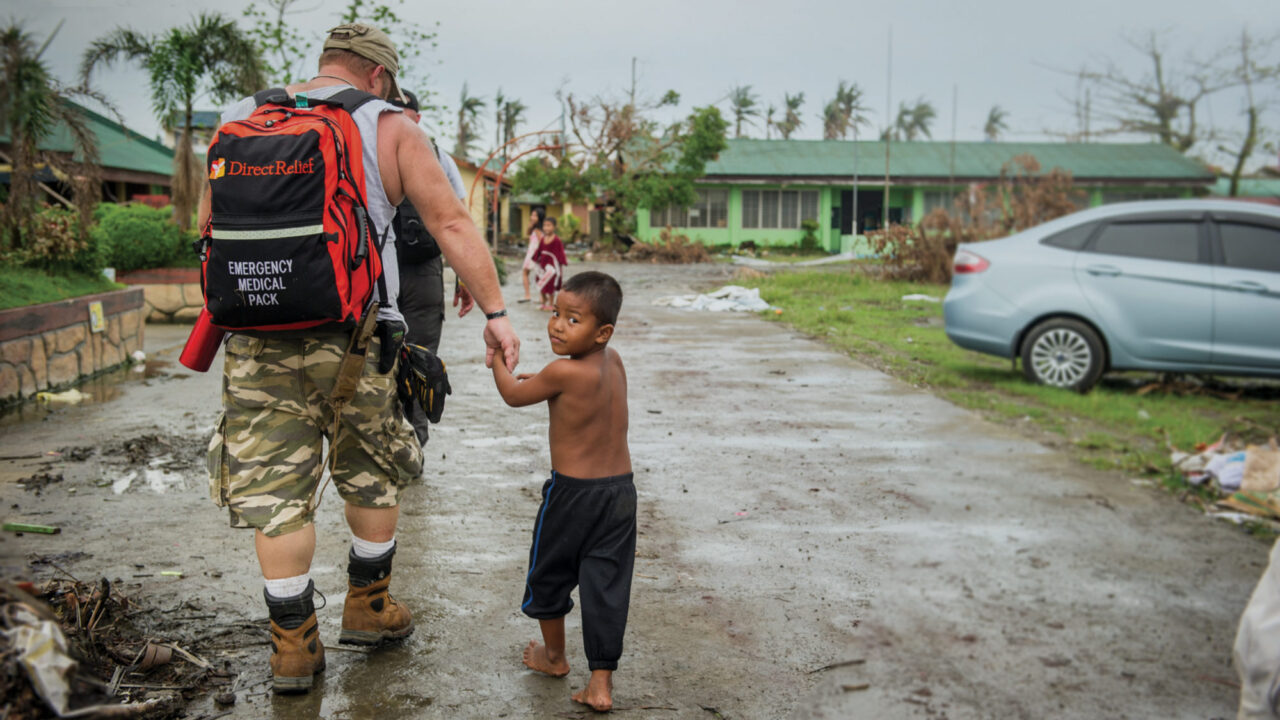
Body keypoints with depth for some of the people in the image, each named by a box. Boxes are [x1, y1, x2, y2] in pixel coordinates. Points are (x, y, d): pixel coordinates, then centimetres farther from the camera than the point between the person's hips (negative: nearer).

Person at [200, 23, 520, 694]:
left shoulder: (240, 123, 12)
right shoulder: (389, 127, 3)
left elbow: (208, 223, 17)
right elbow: (452, 224, -1)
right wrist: (495, 312, 1)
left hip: (256, 335, 2)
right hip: (353, 333, -2)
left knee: (274, 491, 9)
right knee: (372, 474, 18)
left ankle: (294, 646, 17)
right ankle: (368, 608, 32)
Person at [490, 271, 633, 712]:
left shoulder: (563, 371, -19)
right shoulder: (614, 361, 1)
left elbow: (513, 395, -3)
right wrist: (541, 380, 17)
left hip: (572, 493, -5)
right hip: (621, 490, 5)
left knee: (548, 574, 18)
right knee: (606, 584, 7)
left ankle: (553, 655, 37)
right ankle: (601, 681, 7)